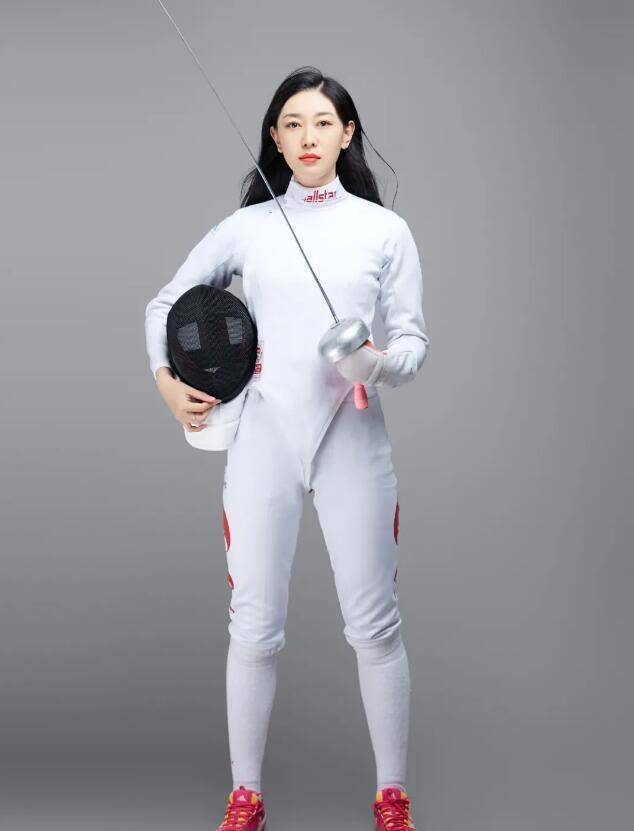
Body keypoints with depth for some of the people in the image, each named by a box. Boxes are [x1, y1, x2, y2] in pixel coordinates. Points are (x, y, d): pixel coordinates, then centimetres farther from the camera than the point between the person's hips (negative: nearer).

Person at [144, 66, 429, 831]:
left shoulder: (384, 229, 4)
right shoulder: (246, 227, 6)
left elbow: (413, 343, 1)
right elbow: (164, 304, 17)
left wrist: (375, 362, -20)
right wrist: (167, 384, 3)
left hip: (350, 440, -1)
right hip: (262, 439, 1)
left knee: (374, 624, 3)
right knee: (254, 627, 5)